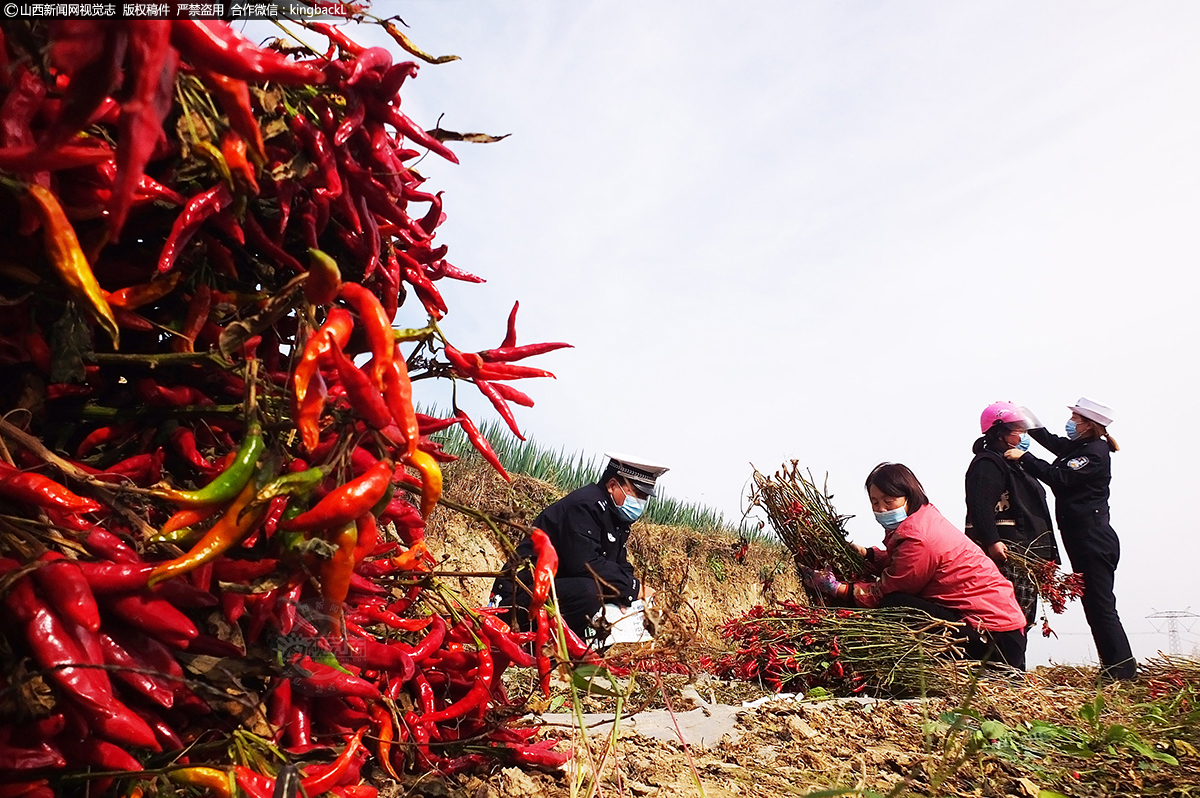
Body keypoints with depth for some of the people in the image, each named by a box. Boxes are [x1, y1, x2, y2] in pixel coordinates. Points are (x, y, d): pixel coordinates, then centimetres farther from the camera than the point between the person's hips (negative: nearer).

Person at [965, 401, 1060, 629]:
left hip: (1025, 556, 11)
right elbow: (980, 506, -24)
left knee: (1023, 619, 12)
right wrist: (991, 541, -32)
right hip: (1006, 553, -11)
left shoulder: (1013, 464, 25)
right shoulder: (987, 463, -10)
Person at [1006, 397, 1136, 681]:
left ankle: (1123, 672, -2)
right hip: (1083, 540, 10)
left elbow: (1059, 477, -23)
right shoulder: (1077, 447, 14)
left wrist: (1024, 457, -20)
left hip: (1093, 539, -10)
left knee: (1101, 607, -7)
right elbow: (1049, 439, 30)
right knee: (1096, 607, 11)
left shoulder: (1095, 452, -13)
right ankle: (1116, 671, 16)